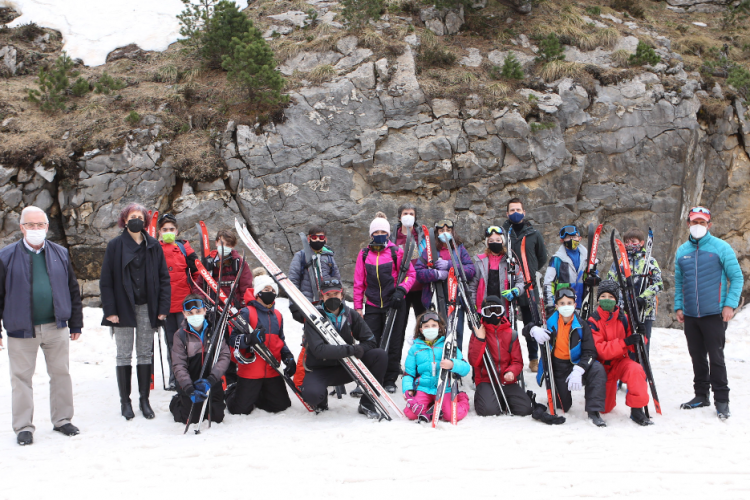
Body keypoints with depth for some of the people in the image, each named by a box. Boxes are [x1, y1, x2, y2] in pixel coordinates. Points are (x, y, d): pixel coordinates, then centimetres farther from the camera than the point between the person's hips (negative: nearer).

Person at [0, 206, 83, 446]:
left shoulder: (60, 254, 8)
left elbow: (72, 290, 11)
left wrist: (76, 324, 10)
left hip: (56, 327, 2)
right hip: (21, 329, -2)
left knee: (61, 373, 8)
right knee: (22, 377, 4)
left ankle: (62, 419, 21)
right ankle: (23, 426, 13)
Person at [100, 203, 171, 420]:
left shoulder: (153, 246, 6)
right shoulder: (115, 245, -1)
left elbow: (164, 278, 6)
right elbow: (106, 280, -2)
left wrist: (163, 307, -2)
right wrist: (110, 310, -9)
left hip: (147, 308, 2)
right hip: (123, 308, -2)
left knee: (145, 354, 7)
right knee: (124, 355, 3)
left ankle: (144, 399, 15)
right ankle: (125, 401, 11)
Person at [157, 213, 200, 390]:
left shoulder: (184, 247, 5)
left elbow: (197, 271, 9)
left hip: (184, 303, -2)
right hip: (165, 305, 2)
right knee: (171, 342, 8)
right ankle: (175, 380, 15)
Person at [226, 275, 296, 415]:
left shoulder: (277, 315, 15)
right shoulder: (247, 313, -7)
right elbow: (233, 340, -14)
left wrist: (288, 358, 7)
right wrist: (249, 338, -34)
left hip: (272, 371, 6)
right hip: (250, 371, -6)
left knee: (281, 405, 6)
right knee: (240, 409, -5)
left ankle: (255, 396, 31)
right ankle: (231, 394, 30)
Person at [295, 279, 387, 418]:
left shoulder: (350, 315, 0)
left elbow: (370, 341, 0)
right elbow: (319, 350, -27)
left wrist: (360, 349, -22)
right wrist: (350, 350, -33)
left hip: (345, 367, 4)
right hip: (319, 370, -4)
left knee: (380, 355, -15)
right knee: (312, 394, -37)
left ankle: (367, 404, -6)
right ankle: (321, 400, 4)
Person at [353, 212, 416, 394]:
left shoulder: (397, 252, 0)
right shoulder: (364, 254, 7)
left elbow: (410, 274, 2)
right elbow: (359, 282, 9)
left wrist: (401, 290, -15)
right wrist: (358, 306, 5)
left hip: (394, 305, -1)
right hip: (372, 306, 1)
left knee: (393, 344, 5)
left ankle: (390, 380, 16)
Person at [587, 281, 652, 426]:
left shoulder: (623, 318, -4)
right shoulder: (593, 321, -13)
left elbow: (632, 347, 5)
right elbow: (600, 350, -23)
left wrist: (638, 337, -18)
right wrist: (623, 342, -33)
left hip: (621, 361, 1)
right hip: (603, 366, -1)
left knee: (635, 370, -35)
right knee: (605, 408, 3)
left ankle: (637, 410, -24)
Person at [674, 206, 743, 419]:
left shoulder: (721, 248, -3)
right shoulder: (682, 251, 10)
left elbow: (737, 277, -3)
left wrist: (730, 305, -12)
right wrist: (678, 306, 7)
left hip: (714, 314, -4)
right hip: (690, 315, 4)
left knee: (716, 357, -3)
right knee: (697, 357, 12)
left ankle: (721, 400, 5)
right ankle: (701, 395, 24)